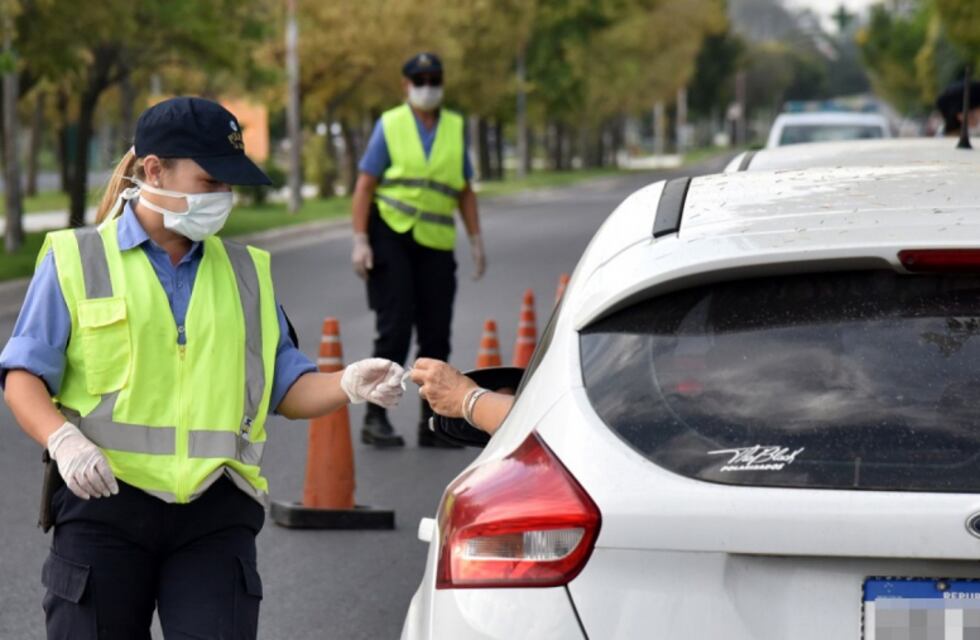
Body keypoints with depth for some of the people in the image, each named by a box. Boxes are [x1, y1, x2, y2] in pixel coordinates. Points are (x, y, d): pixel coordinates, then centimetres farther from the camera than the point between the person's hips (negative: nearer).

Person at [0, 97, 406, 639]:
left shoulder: (246, 271, 16)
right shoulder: (75, 260, 5)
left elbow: (285, 387, 13)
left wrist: (349, 386, -8)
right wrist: (63, 440, -18)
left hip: (215, 517, 2)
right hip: (105, 500, -2)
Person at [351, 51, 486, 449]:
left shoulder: (456, 129, 12)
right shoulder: (390, 125, 2)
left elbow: (465, 191, 17)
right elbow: (365, 185, 0)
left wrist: (476, 240, 9)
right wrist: (360, 241, -9)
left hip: (435, 242, 4)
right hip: (390, 235, -3)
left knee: (436, 336, 3)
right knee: (394, 329, -8)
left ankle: (432, 424, 11)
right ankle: (375, 418, 0)